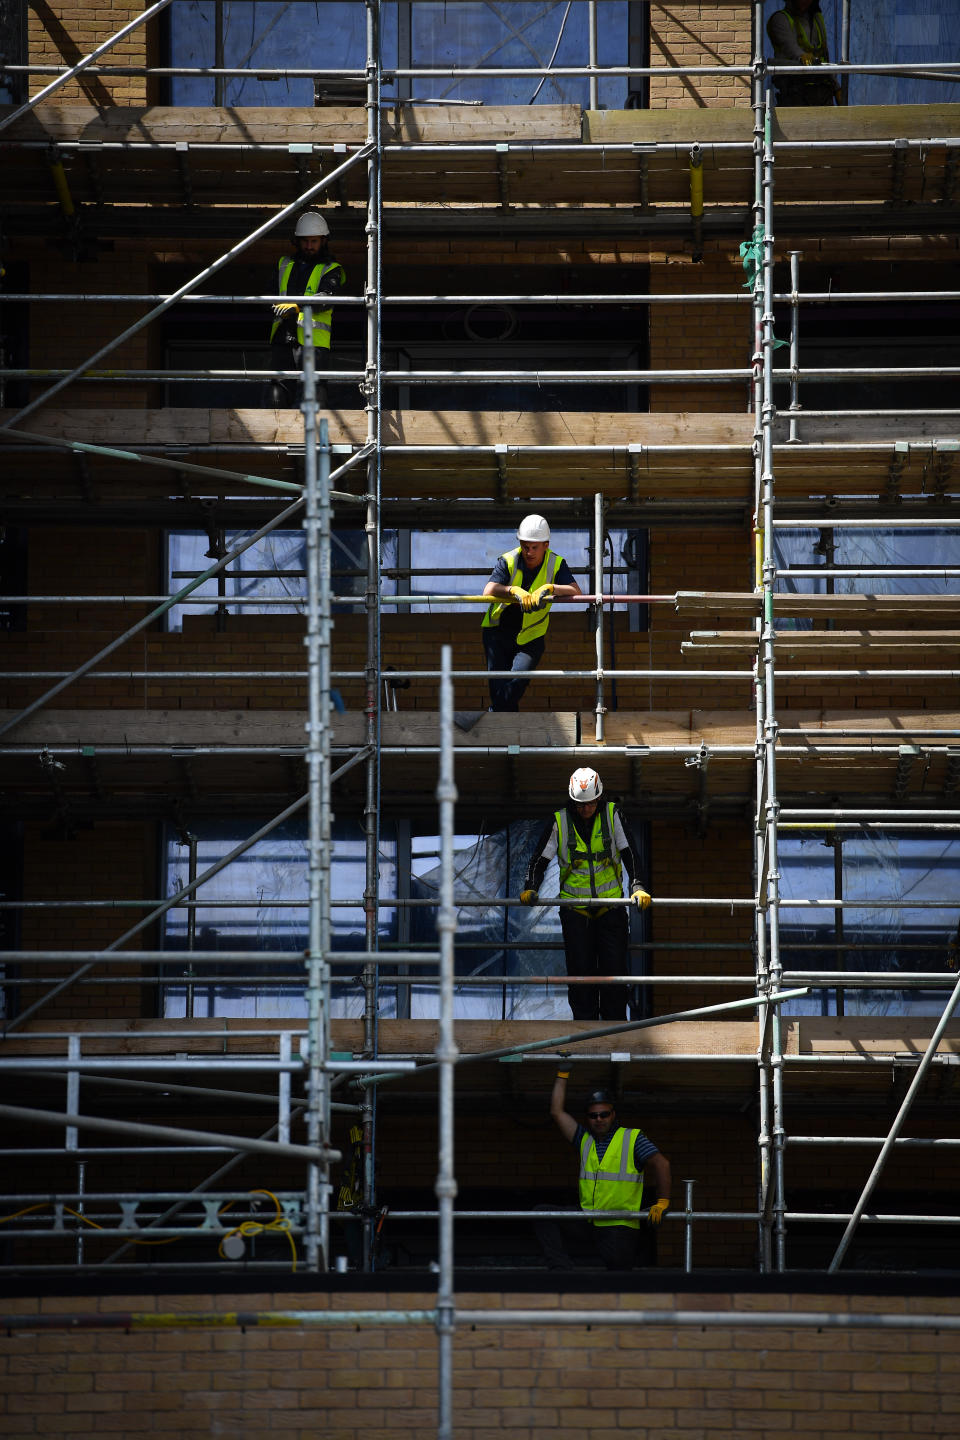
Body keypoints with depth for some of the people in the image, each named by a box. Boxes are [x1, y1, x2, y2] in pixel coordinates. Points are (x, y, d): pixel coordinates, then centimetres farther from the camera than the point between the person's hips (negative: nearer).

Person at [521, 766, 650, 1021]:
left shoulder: (612, 814, -2)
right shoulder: (559, 822, -2)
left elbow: (630, 853, -6)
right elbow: (539, 859, 0)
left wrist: (637, 887, -19)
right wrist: (530, 889, -17)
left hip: (611, 906, 0)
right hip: (575, 908, 0)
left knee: (614, 968, -3)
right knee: (580, 970, -3)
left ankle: (615, 1023, 5)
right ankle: (584, 1022, 4)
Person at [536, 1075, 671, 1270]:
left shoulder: (632, 1139, 1)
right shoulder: (585, 1139, 14)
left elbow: (661, 1163, -7)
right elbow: (557, 1112, 13)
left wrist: (662, 1202, -18)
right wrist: (562, 1075, 15)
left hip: (620, 1225, -4)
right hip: (588, 1222, 4)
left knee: (618, 1266, -18)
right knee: (543, 1214, -12)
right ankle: (560, 1269, -22)